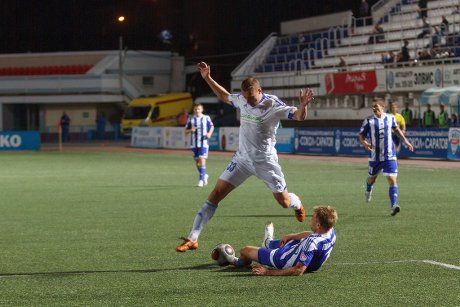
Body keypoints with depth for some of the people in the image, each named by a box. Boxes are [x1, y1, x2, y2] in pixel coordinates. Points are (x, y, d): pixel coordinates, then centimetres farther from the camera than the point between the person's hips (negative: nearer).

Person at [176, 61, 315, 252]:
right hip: (242, 158, 4)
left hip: (265, 161, -4)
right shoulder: (241, 100, -1)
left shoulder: (273, 105, -17)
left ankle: (296, 202, 46)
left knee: (284, 202, 4)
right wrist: (208, 78, 15)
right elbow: (224, 96, 20)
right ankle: (192, 239, -6)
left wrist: (303, 106, -45)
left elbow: (299, 117, -23)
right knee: (215, 194, -7)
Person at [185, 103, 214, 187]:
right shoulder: (190, 119, 4)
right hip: (194, 143, 3)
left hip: (204, 143, -3)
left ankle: (201, 179, -13)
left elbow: (212, 126, 14)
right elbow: (186, 131, 9)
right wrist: (190, 130, -14)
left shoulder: (206, 118, 0)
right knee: (197, 161, 9)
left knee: (202, 160, -14)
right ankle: (204, 175, 32)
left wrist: (209, 133, -5)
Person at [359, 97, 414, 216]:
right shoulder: (368, 121, -9)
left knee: (392, 179, -14)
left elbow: (396, 129, 20)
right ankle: (368, 191, 55)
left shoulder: (390, 118, -1)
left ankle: (394, 206, -16)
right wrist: (365, 144, -26)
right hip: (375, 156, 0)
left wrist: (405, 141, 21)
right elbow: (361, 137, -5)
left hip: (389, 156, 0)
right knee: (372, 177, 20)